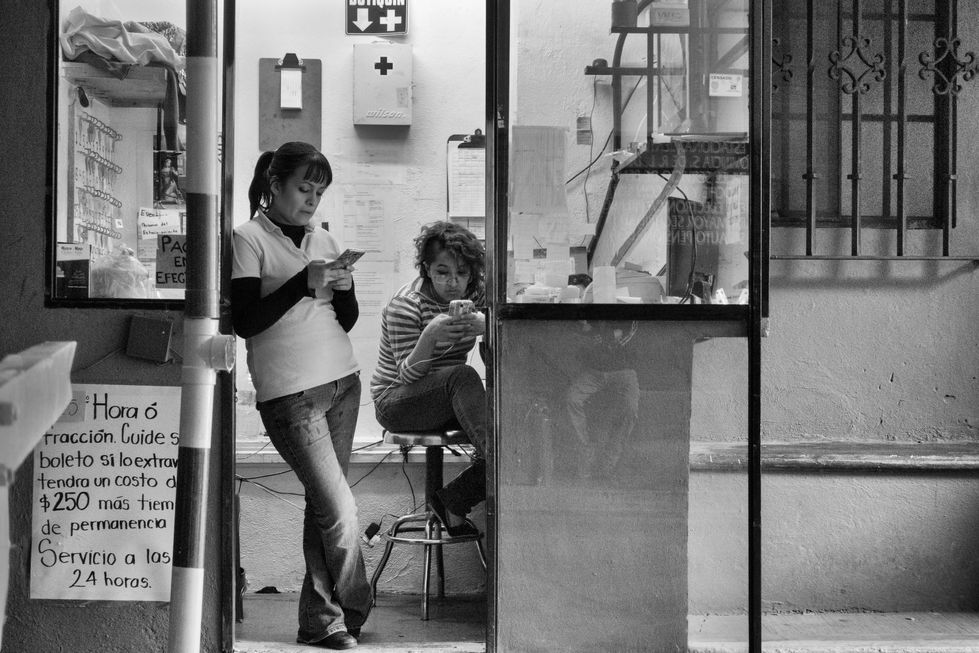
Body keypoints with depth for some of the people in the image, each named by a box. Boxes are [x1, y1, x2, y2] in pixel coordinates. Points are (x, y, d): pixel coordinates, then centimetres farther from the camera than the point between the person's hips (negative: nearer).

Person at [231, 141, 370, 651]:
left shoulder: (323, 240, 14)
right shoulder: (249, 239, -3)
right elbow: (245, 322, -12)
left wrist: (344, 289, -4)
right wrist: (304, 282, -18)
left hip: (342, 382, 6)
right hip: (289, 393, -6)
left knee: (323, 505, 7)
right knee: (340, 510, -9)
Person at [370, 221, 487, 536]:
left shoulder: (475, 296, 1)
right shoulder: (406, 305, -15)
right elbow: (407, 374, -18)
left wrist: (487, 325, -28)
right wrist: (430, 336, -36)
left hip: (450, 399, 6)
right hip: (396, 402, -6)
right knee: (462, 376, -34)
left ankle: (454, 501, -10)